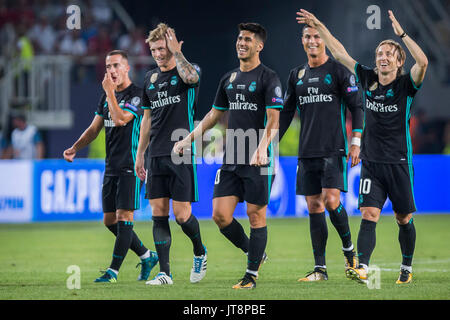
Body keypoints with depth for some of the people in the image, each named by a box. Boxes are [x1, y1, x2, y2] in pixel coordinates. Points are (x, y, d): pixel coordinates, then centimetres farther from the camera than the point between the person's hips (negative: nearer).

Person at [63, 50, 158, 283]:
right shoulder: (106, 96, 15)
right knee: (110, 220, 8)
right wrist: (75, 148, 6)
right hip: (111, 166, 8)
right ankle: (147, 257, 21)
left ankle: (113, 271, -9)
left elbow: (120, 119, -23)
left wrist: (110, 92, -15)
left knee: (124, 217, -10)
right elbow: (94, 128, 19)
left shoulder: (136, 94, -9)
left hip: (130, 167, -8)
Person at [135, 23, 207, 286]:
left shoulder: (190, 70, -3)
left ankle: (200, 252, 23)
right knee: (159, 214, 1)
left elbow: (189, 76, -30)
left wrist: (176, 51, -17)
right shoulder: (150, 78, 14)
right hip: (157, 156, 6)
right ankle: (165, 273, 3)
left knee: (182, 214, -6)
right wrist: (140, 154, 19)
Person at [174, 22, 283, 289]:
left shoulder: (269, 78, -5)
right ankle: (254, 253, 20)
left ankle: (252, 275, 7)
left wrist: (262, 147, -29)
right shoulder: (229, 79, 15)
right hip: (231, 161, 6)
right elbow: (215, 115, 25)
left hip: (259, 161, -6)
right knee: (220, 214, -1)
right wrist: (190, 139, 19)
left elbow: (274, 120, -13)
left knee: (256, 215, -2)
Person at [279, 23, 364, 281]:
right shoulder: (297, 75, 14)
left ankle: (349, 249, 6)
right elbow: (286, 112, 19)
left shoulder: (338, 70, -1)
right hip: (307, 152, 5)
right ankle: (320, 268, 5)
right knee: (314, 207, 3)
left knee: (331, 200, -17)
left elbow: (356, 106, -2)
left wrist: (356, 142, -10)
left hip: (333, 149, -5)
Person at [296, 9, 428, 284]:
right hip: (371, 162, 2)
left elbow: (423, 62, -25)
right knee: (369, 215, -11)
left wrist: (402, 34, -27)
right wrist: (320, 27, 10)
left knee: (404, 219, 7)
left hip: (399, 163, -2)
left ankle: (407, 268, 24)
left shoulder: (406, 85, -5)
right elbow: (340, 54, 12)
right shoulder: (368, 79, 6)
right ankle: (362, 268, -23)